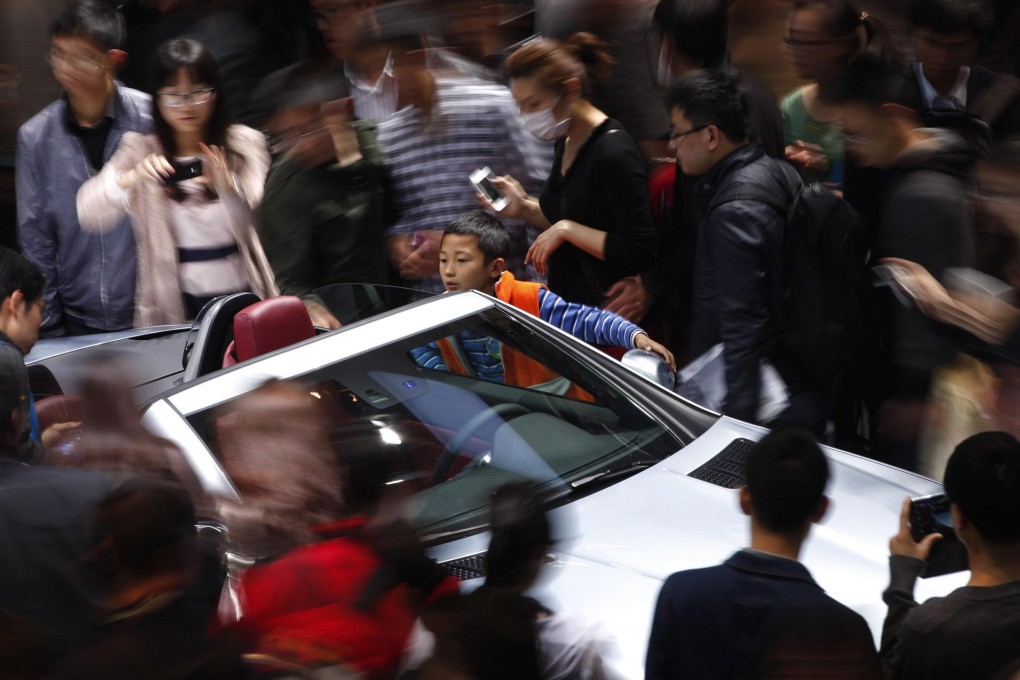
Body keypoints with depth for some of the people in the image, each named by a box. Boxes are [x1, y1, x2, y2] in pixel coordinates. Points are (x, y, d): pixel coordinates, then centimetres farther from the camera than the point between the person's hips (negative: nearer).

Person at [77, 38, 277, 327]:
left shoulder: (244, 144, 6)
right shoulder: (141, 150, 6)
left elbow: (247, 222, -10)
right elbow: (89, 214, -9)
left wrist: (225, 186, -31)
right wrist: (132, 178, -27)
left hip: (241, 300, 0)